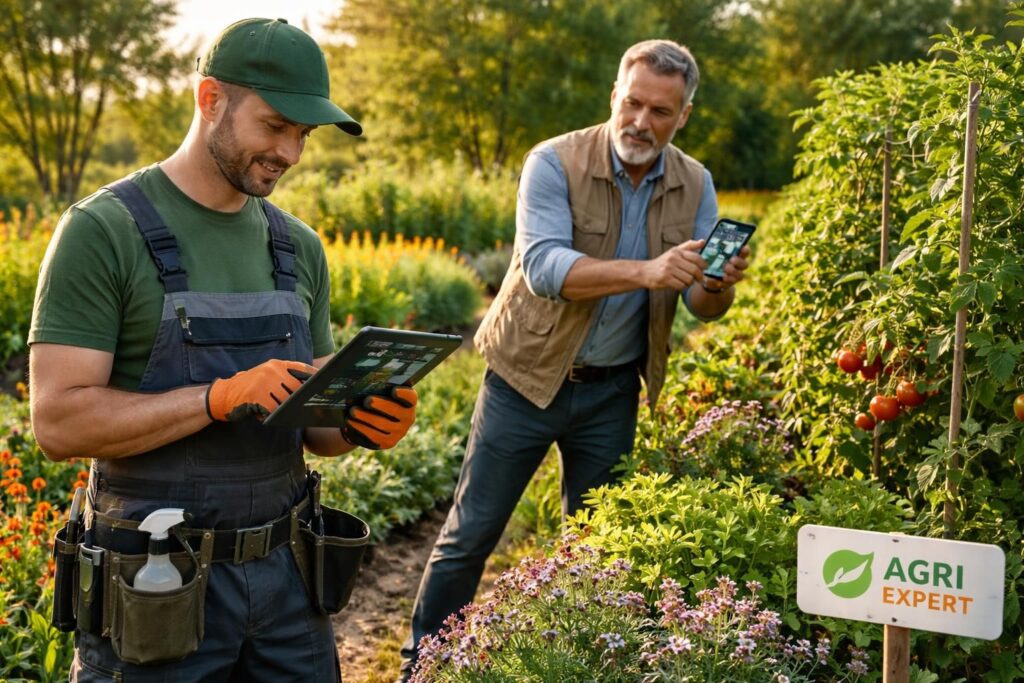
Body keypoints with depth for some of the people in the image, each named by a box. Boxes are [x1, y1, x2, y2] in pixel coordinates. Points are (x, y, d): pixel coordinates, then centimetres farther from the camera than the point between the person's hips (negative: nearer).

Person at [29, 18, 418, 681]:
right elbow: (60, 421, -16)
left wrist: (361, 421, -9)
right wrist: (225, 395, -25)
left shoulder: (299, 247, 8)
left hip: (286, 576, 5)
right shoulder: (103, 231, -9)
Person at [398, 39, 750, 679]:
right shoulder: (556, 163, -15)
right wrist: (646, 272, -40)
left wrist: (720, 286, -28)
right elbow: (543, 267, -29)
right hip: (528, 377, -4)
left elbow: (701, 303, -4)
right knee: (471, 533, 4)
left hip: (612, 391, 4)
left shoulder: (695, 186, -1)